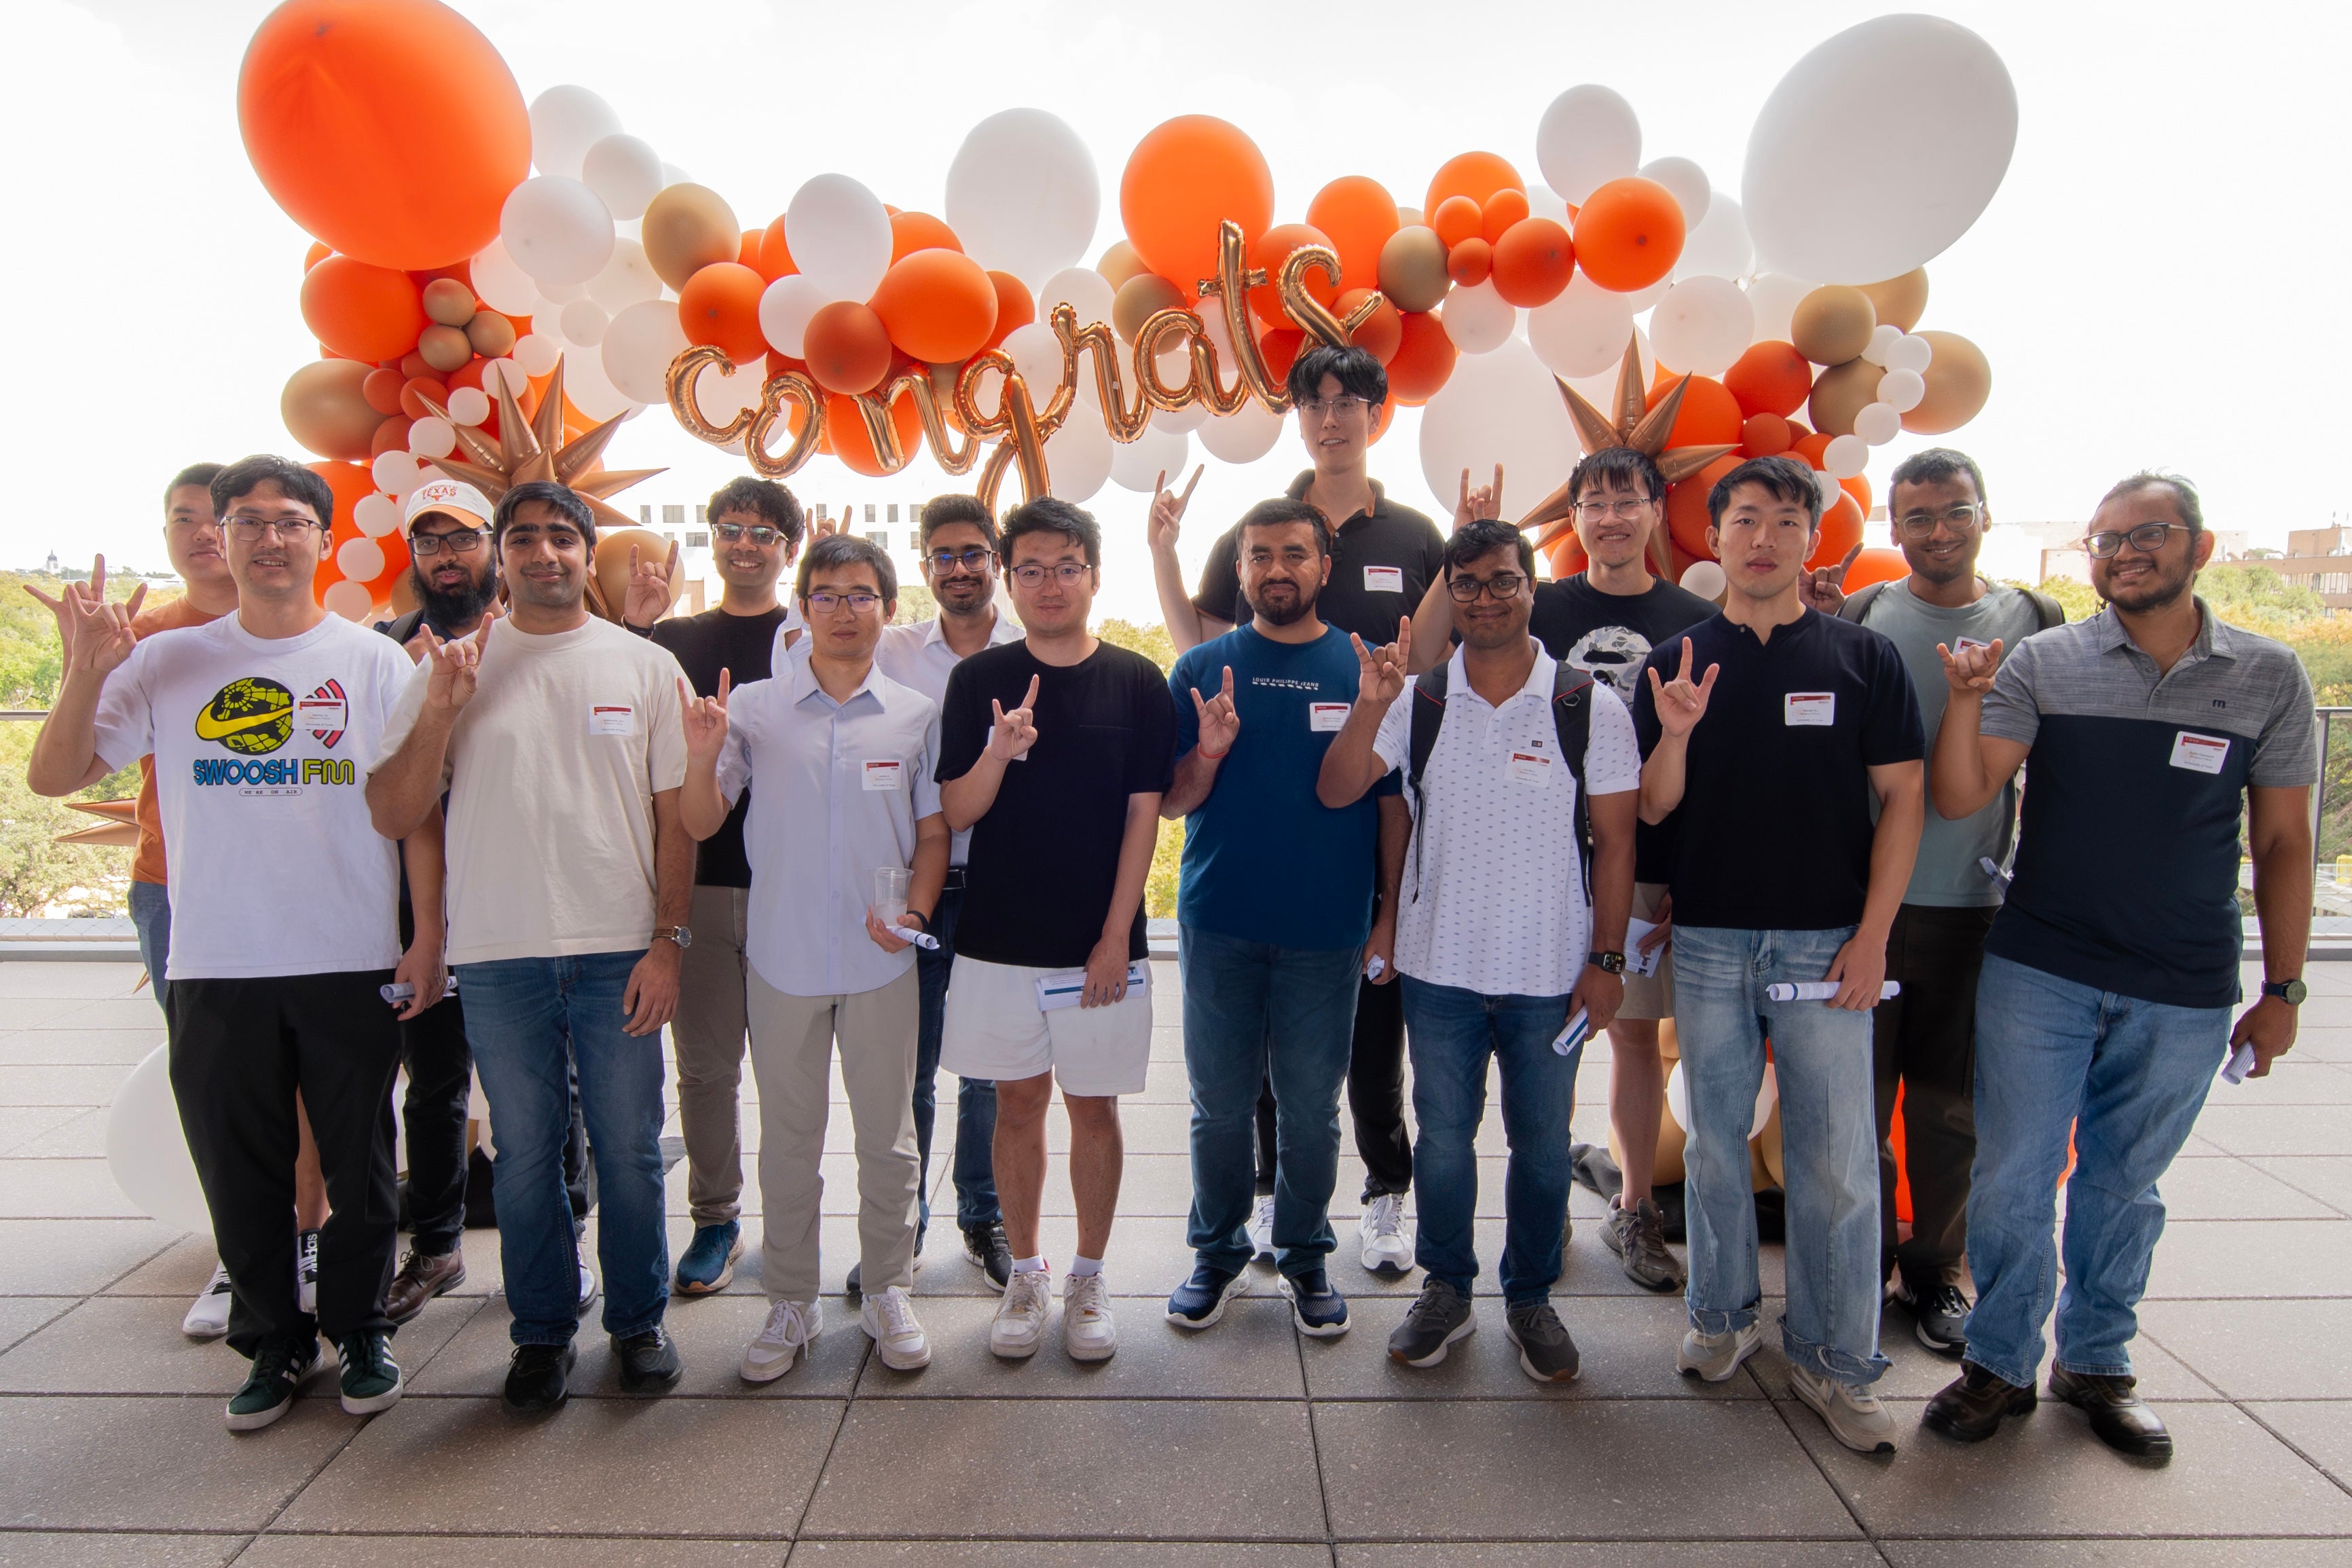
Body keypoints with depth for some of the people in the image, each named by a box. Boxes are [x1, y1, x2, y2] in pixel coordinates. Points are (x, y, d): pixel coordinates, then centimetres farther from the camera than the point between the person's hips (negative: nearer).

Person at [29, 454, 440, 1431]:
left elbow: (420, 805, 1)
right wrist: (87, 673, -14)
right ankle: (272, 1342, 30)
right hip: (215, 970, 2)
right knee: (240, 1173, 12)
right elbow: (54, 778, 2)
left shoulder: (373, 661, 1)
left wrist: (429, 933, -4)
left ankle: (359, 1330, 28)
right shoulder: (167, 662, 5)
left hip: (353, 964, -1)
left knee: (359, 1165, 10)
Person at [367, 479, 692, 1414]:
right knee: (525, 1153, 11)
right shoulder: (452, 667, 5)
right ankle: (542, 1331, 28)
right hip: (498, 953, 1)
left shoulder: (646, 666, 4)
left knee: (629, 1149, 8)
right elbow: (391, 813, 2)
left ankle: (638, 1319, 27)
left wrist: (668, 941, -4)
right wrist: (439, 711, -12)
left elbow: (676, 815, 2)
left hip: (621, 950, 0)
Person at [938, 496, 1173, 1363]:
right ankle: (1025, 1274, 28)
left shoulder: (1137, 682, -2)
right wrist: (999, 752, -22)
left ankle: (1089, 1277, 27)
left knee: (1094, 1106, 9)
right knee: (1018, 1103, 12)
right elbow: (958, 811, -2)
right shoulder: (979, 679, 1)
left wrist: (1116, 935, -8)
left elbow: (1143, 815, -3)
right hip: (998, 940, 1)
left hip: (1101, 943, -1)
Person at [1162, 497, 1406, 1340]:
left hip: (1327, 930, 0)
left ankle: (1305, 1256, 29)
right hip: (1219, 923, 1)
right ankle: (1218, 1253, 28)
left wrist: (1390, 914, 0)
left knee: (1311, 1108, 10)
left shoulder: (1366, 668, 2)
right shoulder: (1202, 667, 3)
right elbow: (1169, 803, 3)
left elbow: (1394, 801, 4)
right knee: (1221, 1104, 10)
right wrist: (1208, 752, -16)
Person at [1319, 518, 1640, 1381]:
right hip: (1440, 966, 1)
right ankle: (1445, 1291, 34)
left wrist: (1606, 959, -4)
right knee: (1442, 1139, 14)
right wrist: (1369, 705, -23)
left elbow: (1614, 840, -1)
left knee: (1542, 1145, 13)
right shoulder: (1417, 703, -1)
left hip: (1550, 975, -1)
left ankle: (1531, 1299, 34)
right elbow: (1336, 792, -8)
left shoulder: (1589, 706, -4)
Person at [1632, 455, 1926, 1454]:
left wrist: (1871, 937, -6)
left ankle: (1833, 1358, 18)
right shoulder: (1676, 664, 5)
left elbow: (1904, 799, 0)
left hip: (1824, 943, -1)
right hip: (1708, 940, 2)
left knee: (1836, 1158, 3)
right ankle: (1723, 1315, 30)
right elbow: (1651, 810, 3)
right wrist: (1676, 735, -17)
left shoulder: (1864, 658, 2)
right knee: (1715, 1140, 13)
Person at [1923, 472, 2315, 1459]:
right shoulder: (2042, 664, -2)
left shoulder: (2270, 679, 2)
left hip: (2185, 995, 1)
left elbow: (2282, 841, 6)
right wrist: (1966, 701, -25)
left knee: (2125, 1184, 14)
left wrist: (2282, 989, 5)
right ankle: (2001, 1364, 22)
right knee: (2014, 1174, 5)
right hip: (2038, 974, -1)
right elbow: (1959, 799, -8)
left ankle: (2096, 1364, 32)